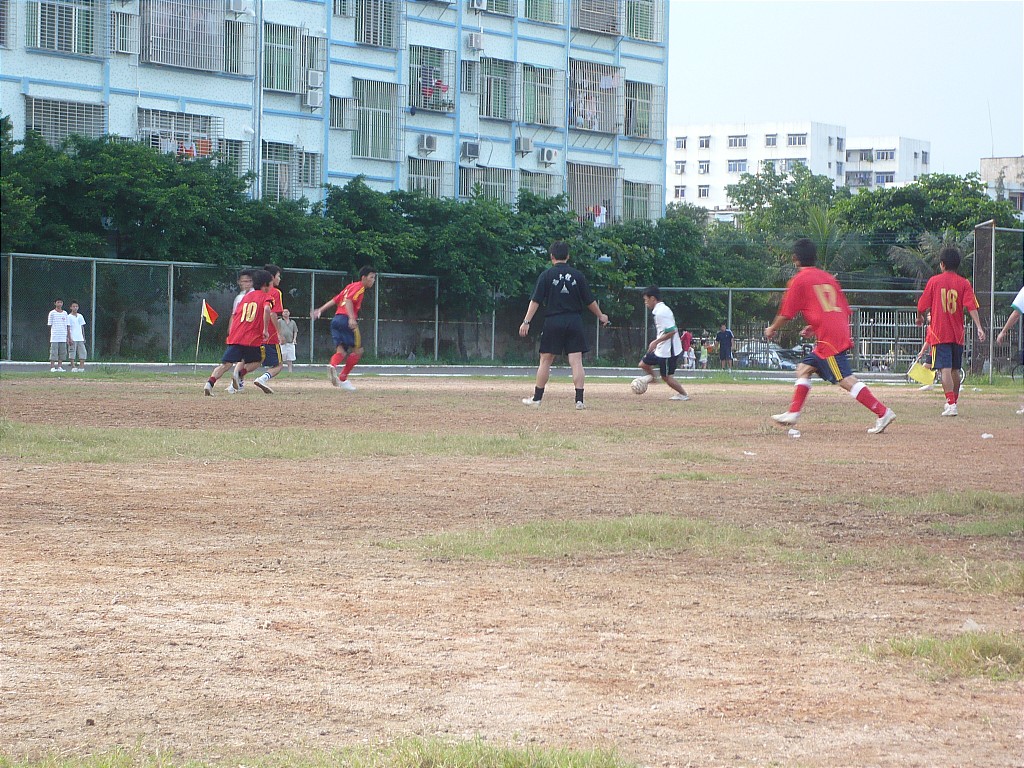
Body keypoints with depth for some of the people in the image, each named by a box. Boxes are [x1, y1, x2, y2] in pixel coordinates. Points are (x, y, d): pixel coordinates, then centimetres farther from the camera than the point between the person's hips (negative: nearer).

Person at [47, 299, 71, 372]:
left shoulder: (65, 313, 13)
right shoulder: (52, 313, 2)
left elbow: (68, 326, 15)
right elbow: (50, 325, 1)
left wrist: (69, 337, 12)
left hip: (63, 337, 4)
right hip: (54, 336, -4)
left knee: (62, 352, 3)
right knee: (54, 352, -6)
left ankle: (59, 367, 8)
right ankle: (52, 367, -4)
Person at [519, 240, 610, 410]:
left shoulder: (546, 275, -2)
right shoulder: (577, 275, 4)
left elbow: (536, 301, -6)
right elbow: (590, 301, 9)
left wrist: (527, 322, -5)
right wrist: (601, 316, 24)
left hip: (553, 321, -1)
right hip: (574, 322, 1)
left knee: (545, 360, 7)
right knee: (576, 361, -1)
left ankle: (537, 398, 12)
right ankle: (579, 400, -7)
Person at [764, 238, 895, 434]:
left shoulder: (798, 280, -1)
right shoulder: (828, 278, 20)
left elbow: (786, 313, -2)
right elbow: (846, 311, 20)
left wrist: (772, 329, 18)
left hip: (828, 339, -9)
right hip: (842, 334, 9)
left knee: (845, 380, -13)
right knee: (804, 368, 19)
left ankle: (883, 412, -21)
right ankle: (793, 413, 18)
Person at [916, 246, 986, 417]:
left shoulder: (934, 281, -1)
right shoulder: (964, 283, 2)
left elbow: (923, 306, 3)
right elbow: (972, 307, -9)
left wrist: (920, 318, 24)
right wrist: (979, 327, -14)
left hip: (940, 332, -3)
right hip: (958, 334, 3)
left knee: (945, 369, -10)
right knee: (955, 369, 17)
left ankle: (951, 403, -22)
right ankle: (954, 401, 28)